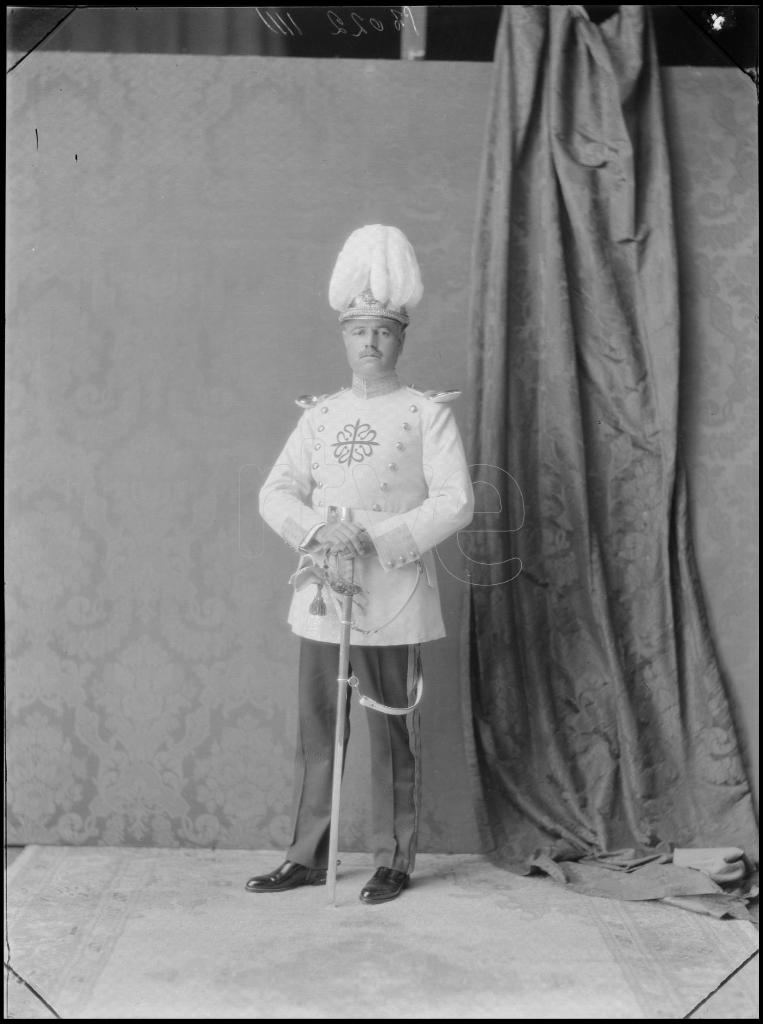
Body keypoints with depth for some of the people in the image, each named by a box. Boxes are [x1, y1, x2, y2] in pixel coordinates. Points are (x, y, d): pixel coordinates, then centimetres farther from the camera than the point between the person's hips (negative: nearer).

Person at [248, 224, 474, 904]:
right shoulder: (320, 415, 12)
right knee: (317, 733, 9)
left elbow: (456, 503, -9)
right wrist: (319, 530, -14)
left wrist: (374, 539, -17)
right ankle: (308, 856, 22)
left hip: (393, 599, -4)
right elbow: (275, 493, 6)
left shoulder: (427, 413, 0)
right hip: (322, 595, 4)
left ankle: (394, 860, 18)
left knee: (392, 735, 4)